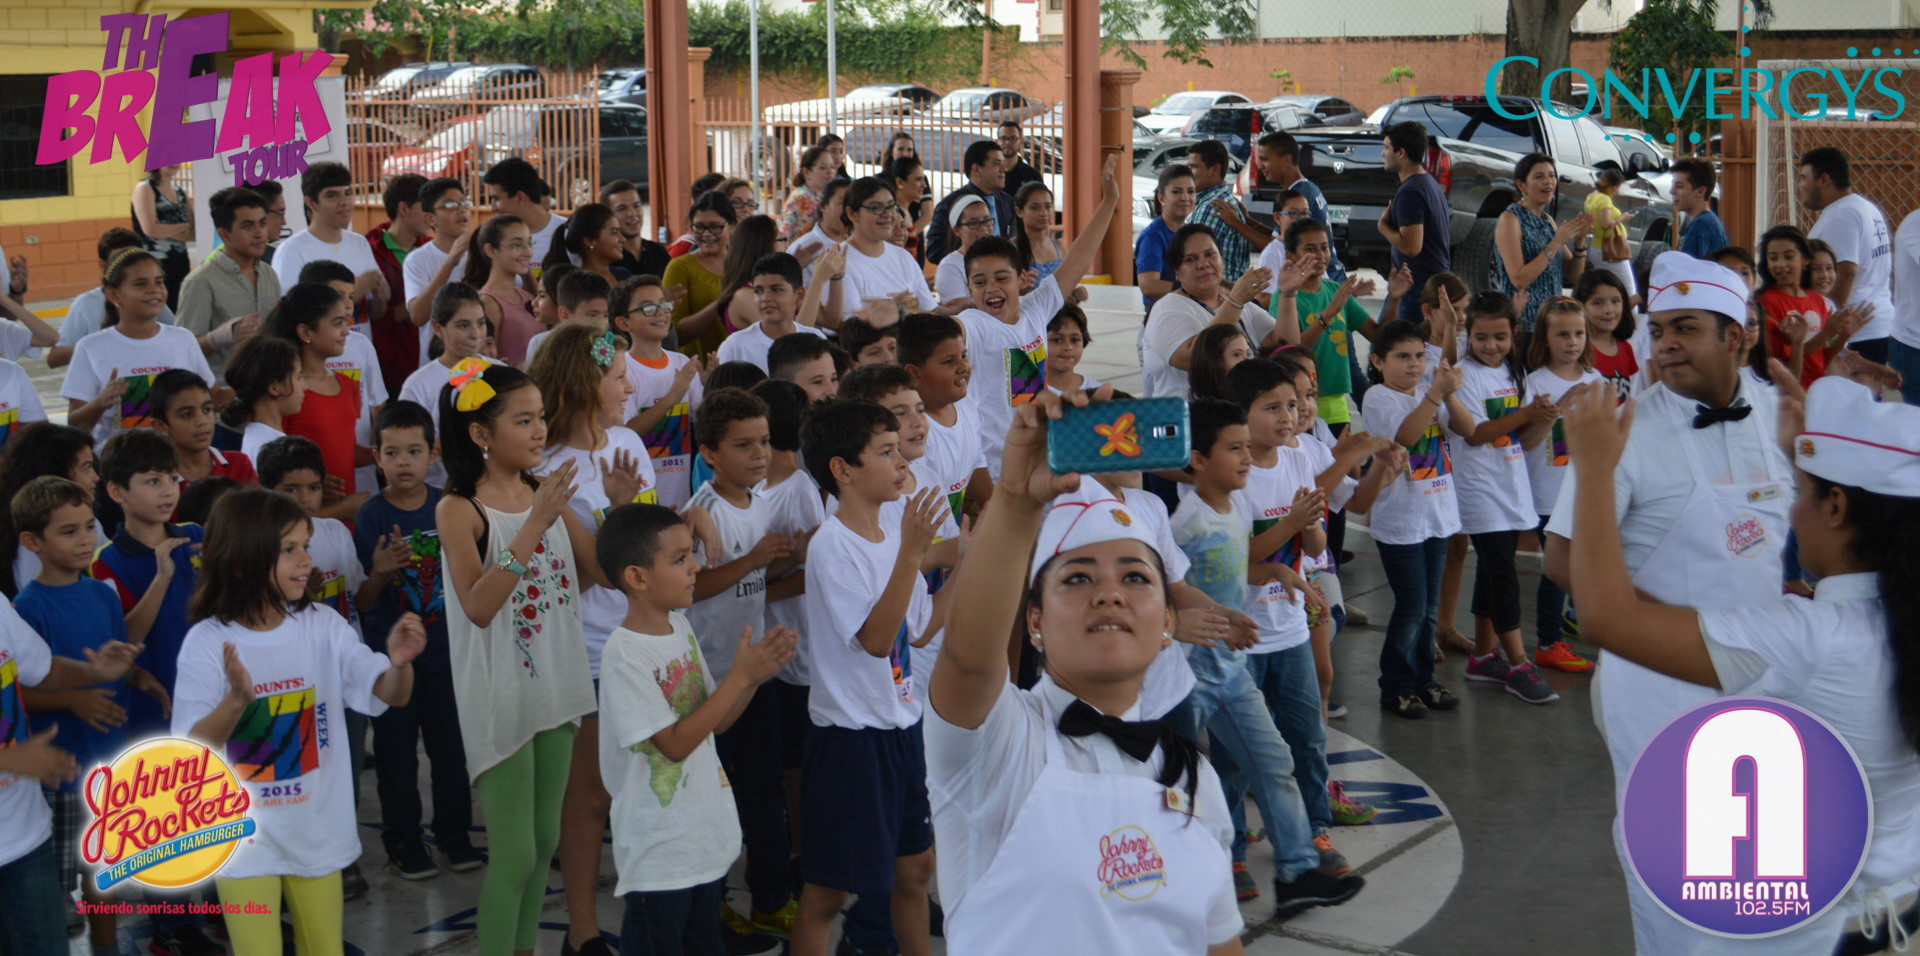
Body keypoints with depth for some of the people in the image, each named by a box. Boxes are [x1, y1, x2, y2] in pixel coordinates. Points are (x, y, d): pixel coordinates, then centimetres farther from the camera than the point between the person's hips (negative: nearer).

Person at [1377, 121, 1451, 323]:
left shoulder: (1410, 192, -18)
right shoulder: (1430, 183, 14)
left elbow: (1411, 246, -25)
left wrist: (1383, 225, -10)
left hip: (1420, 285, -10)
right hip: (1438, 279, 10)